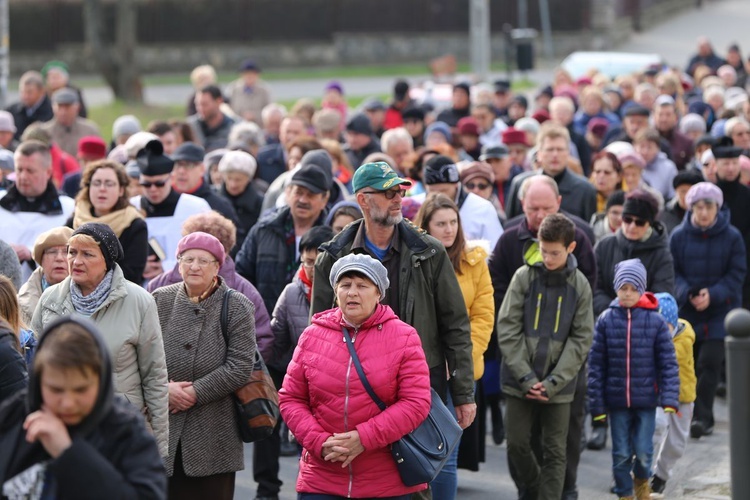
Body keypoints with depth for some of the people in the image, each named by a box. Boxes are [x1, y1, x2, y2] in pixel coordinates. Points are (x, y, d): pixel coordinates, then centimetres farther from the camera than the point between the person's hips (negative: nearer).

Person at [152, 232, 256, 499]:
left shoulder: (237, 307, 0)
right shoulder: (160, 301, 8)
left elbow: (240, 368, -7)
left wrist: (195, 392, -12)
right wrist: (164, 388, -12)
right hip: (163, 430, 2)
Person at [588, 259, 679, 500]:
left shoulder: (655, 322, -5)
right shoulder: (606, 320, -2)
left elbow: (668, 363, -3)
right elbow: (596, 365, 0)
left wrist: (669, 398, -14)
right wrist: (597, 403, -2)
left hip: (646, 399, -1)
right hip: (616, 400, 1)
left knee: (643, 451, 2)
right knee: (621, 453, 7)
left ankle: (642, 480, 33)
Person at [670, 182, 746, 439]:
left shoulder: (732, 237, -4)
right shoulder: (679, 236, 0)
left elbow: (736, 274, -3)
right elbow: (673, 273, 2)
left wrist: (713, 295, -17)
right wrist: (687, 294, -17)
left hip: (719, 311, -2)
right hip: (687, 312, 2)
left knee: (709, 362, -11)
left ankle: (702, 417, -8)